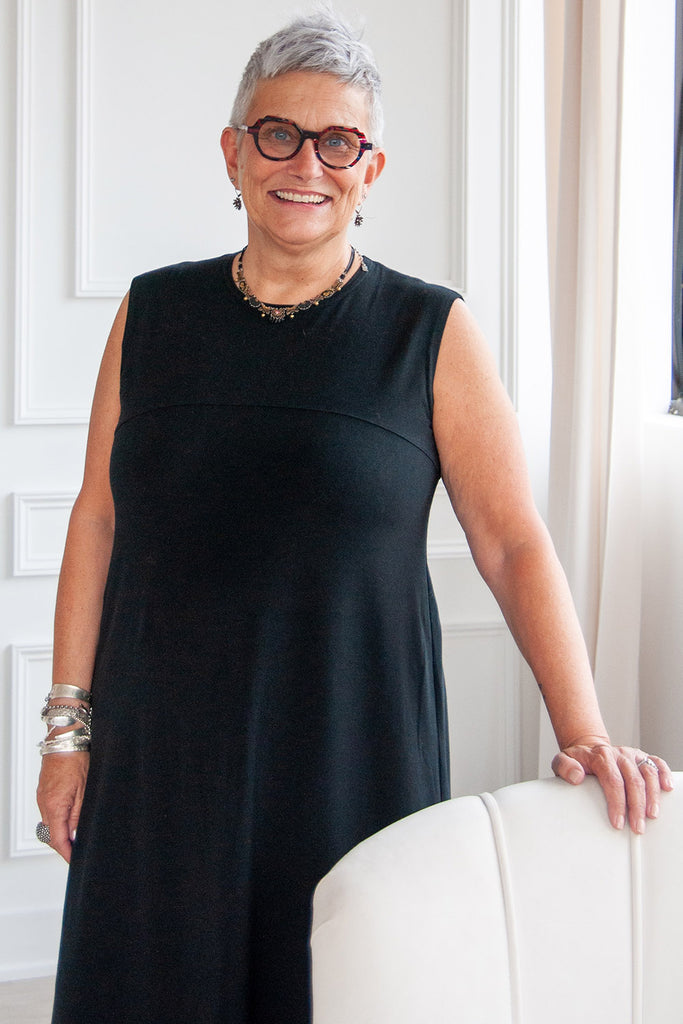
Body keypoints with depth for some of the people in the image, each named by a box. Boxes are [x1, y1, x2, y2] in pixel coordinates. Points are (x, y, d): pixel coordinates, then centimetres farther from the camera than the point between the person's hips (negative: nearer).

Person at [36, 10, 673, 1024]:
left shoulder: (432, 334, -3)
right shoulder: (155, 314, 5)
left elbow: (515, 543, -8)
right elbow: (97, 521, 7)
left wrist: (586, 737, -18)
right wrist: (69, 727, 4)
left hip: (349, 753, -2)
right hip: (161, 753, 3)